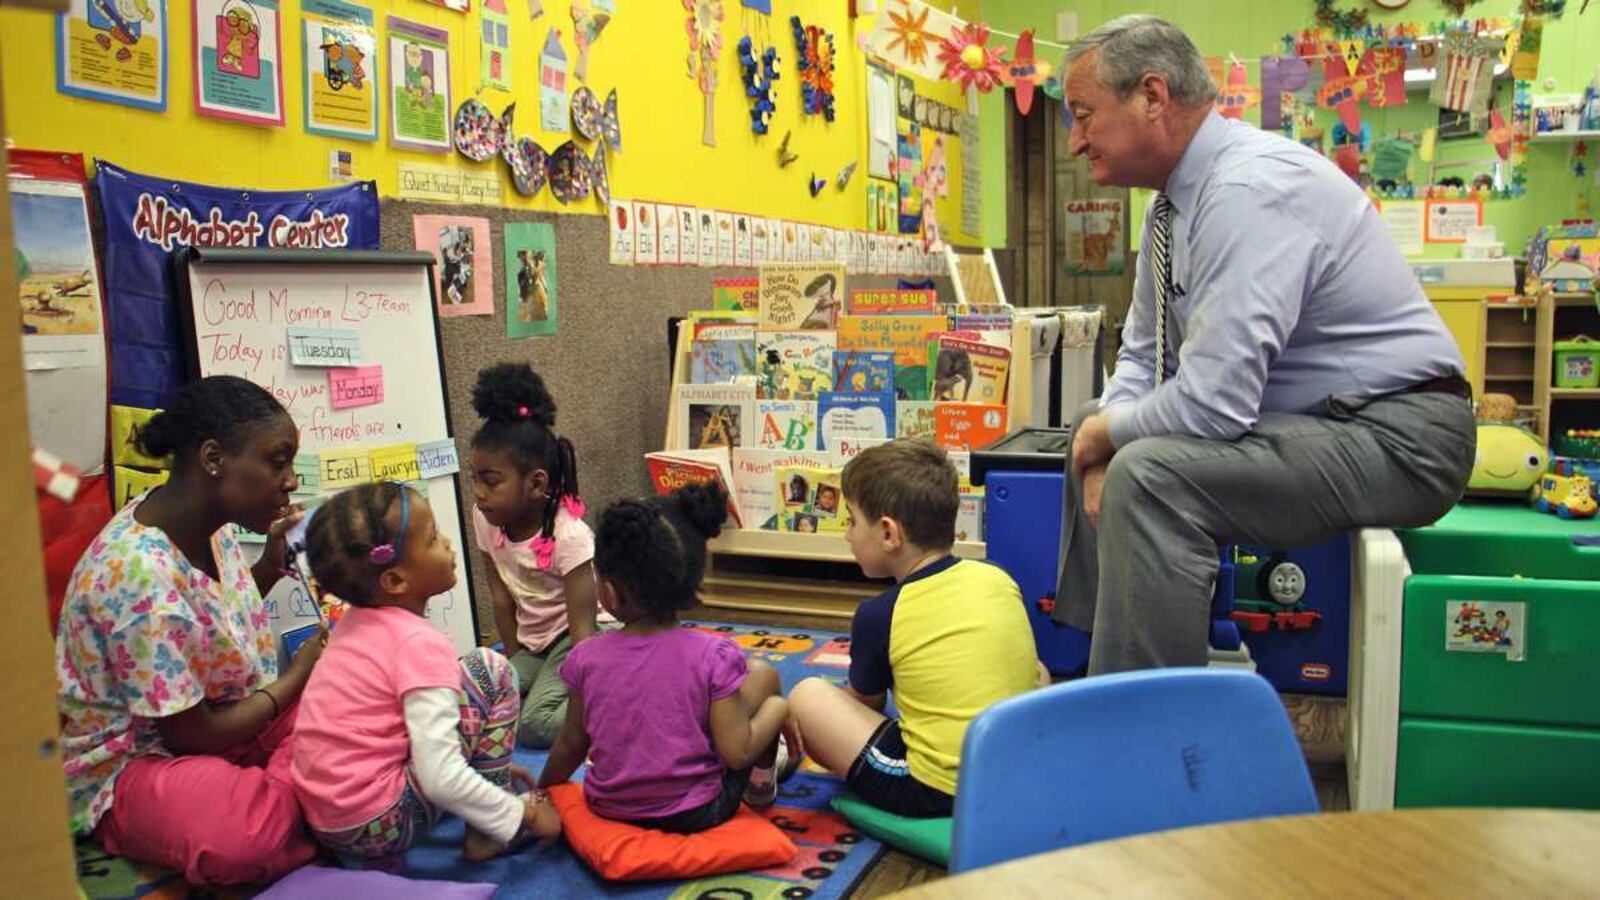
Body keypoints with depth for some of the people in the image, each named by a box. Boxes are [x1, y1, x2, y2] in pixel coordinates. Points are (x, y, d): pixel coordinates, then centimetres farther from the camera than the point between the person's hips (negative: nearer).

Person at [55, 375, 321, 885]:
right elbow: (195, 734, -22)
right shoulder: (138, 572, -30)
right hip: (133, 763, -8)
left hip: (220, 716, 8)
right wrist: (298, 676, -10)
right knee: (257, 835, -36)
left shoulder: (211, 521, -6)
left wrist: (272, 565, -2)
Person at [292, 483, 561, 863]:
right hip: (377, 827, -9)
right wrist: (523, 815, -13)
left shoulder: (358, 622, 5)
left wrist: (486, 759, 19)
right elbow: (441, 780, -26)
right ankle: (484, 832, 1)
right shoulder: (419, 644, -21)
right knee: (490, 669, -5)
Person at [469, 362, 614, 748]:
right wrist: (514, 667, 0)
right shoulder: (485, 519, -6)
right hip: (533, 641, 8)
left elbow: (582, 626, -26)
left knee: (535, 724, -26)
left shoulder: (569, 535, -24)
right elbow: (502, 599, 0)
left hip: (578, 635, -8)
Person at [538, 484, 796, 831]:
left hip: (610, 809, 3)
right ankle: (762, 781, 23)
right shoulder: (714, 656, -21)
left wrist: (542, 792, 19)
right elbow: (737, 753, -19)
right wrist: (781, 709, -2)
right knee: (762, 673, 8)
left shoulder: (587, 658, -13)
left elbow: (571, 746, -1)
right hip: (696, 813, -3)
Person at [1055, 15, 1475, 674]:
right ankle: (1090, 664, 22)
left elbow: (1213, 401, -30)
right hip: (1311, 422, 10)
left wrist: (1108, 434, -12)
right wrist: (1103, 438, -5)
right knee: (1096, 443, 12)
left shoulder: (1249, 190, -25)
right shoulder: (1177, 201, 5)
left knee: (1150, 475, -29)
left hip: (1393, 439, -10)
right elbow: (1144, 357, 13)